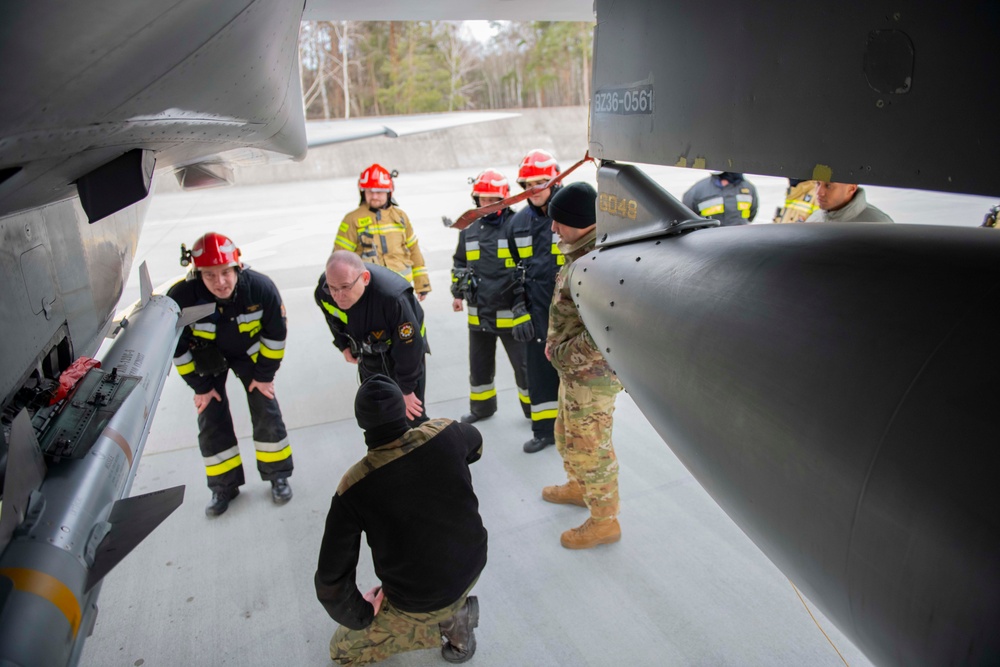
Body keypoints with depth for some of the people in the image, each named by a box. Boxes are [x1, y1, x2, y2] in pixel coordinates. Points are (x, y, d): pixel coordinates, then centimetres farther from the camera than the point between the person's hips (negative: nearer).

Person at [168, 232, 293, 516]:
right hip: (207, 357, 0)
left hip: (250, 351, 0)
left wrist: (264, 374, -9)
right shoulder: (181, 297, -33)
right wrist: (200, 386, -8)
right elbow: (177, 348, -15)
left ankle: (277, 475, 18)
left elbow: (275, 333, -16)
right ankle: (224, 485, 19)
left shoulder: (260, 287, -33)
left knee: (267, 413, -1)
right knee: (211, 421, 0)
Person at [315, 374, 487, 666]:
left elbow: (331, 579, -18)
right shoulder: (444, 434, -16)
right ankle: (454, 614, 19)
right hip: (473, 564, 5)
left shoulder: (353, 488, -23)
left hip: (421, 602, -4)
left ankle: (448, 621, 5)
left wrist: (361, 615, 1)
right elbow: (475, 444, 11)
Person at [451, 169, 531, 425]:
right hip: (478, 314, 6)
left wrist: (523, 305, -13)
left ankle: (535, 409, 27)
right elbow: (459, 264, 22)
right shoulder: (469, 230, 7)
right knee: (479, 366, 19)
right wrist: (458, 294, 16)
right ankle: (481, 407, 40)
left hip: (510, 314, -5)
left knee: (524, 365, 7)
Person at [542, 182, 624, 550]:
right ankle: (579, 487, 52)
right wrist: (554, 338, 5)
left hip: (592, 375, -10)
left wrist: (561, 354, -19)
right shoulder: (581, 251, 5)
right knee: (568, 434, 28)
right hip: (573, 369, 10)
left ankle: (604, 522, 27)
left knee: (589, 447, 7)